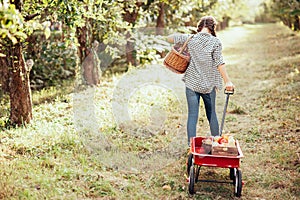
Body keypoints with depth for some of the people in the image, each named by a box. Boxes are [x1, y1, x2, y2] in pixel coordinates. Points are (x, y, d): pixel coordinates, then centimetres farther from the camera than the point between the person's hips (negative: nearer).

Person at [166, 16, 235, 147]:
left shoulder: (189, 39, -1)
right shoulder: (215, 42, -6)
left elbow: (169, 38, 3)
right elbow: (219, 63, -14)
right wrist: (227, 81, -15)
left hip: (191, 83, 0)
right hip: (209, 85, 0)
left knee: (192, 115, 3)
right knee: (211, 114, 15)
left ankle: (191, 145, 0)